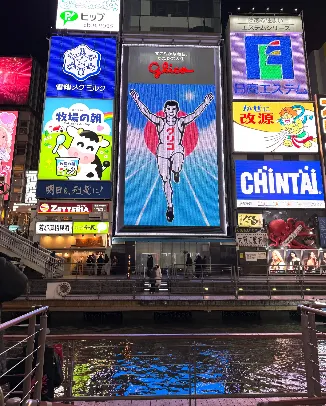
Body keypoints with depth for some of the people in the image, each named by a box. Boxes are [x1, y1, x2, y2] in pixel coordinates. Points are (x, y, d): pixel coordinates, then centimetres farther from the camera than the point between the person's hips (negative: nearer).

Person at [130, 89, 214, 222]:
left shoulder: (181, 122, 2)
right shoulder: (160, 121, 2)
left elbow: (195, 114, -7)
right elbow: (146, 112, -6)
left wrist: (205, 103, -17)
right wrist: (137, 100, -17)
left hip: (177, 151, -1)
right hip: (162, 153, 1)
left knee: (177, 166, -37)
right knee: (165, 180, 2)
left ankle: (176, 172, 2)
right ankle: (170, 206, 17)